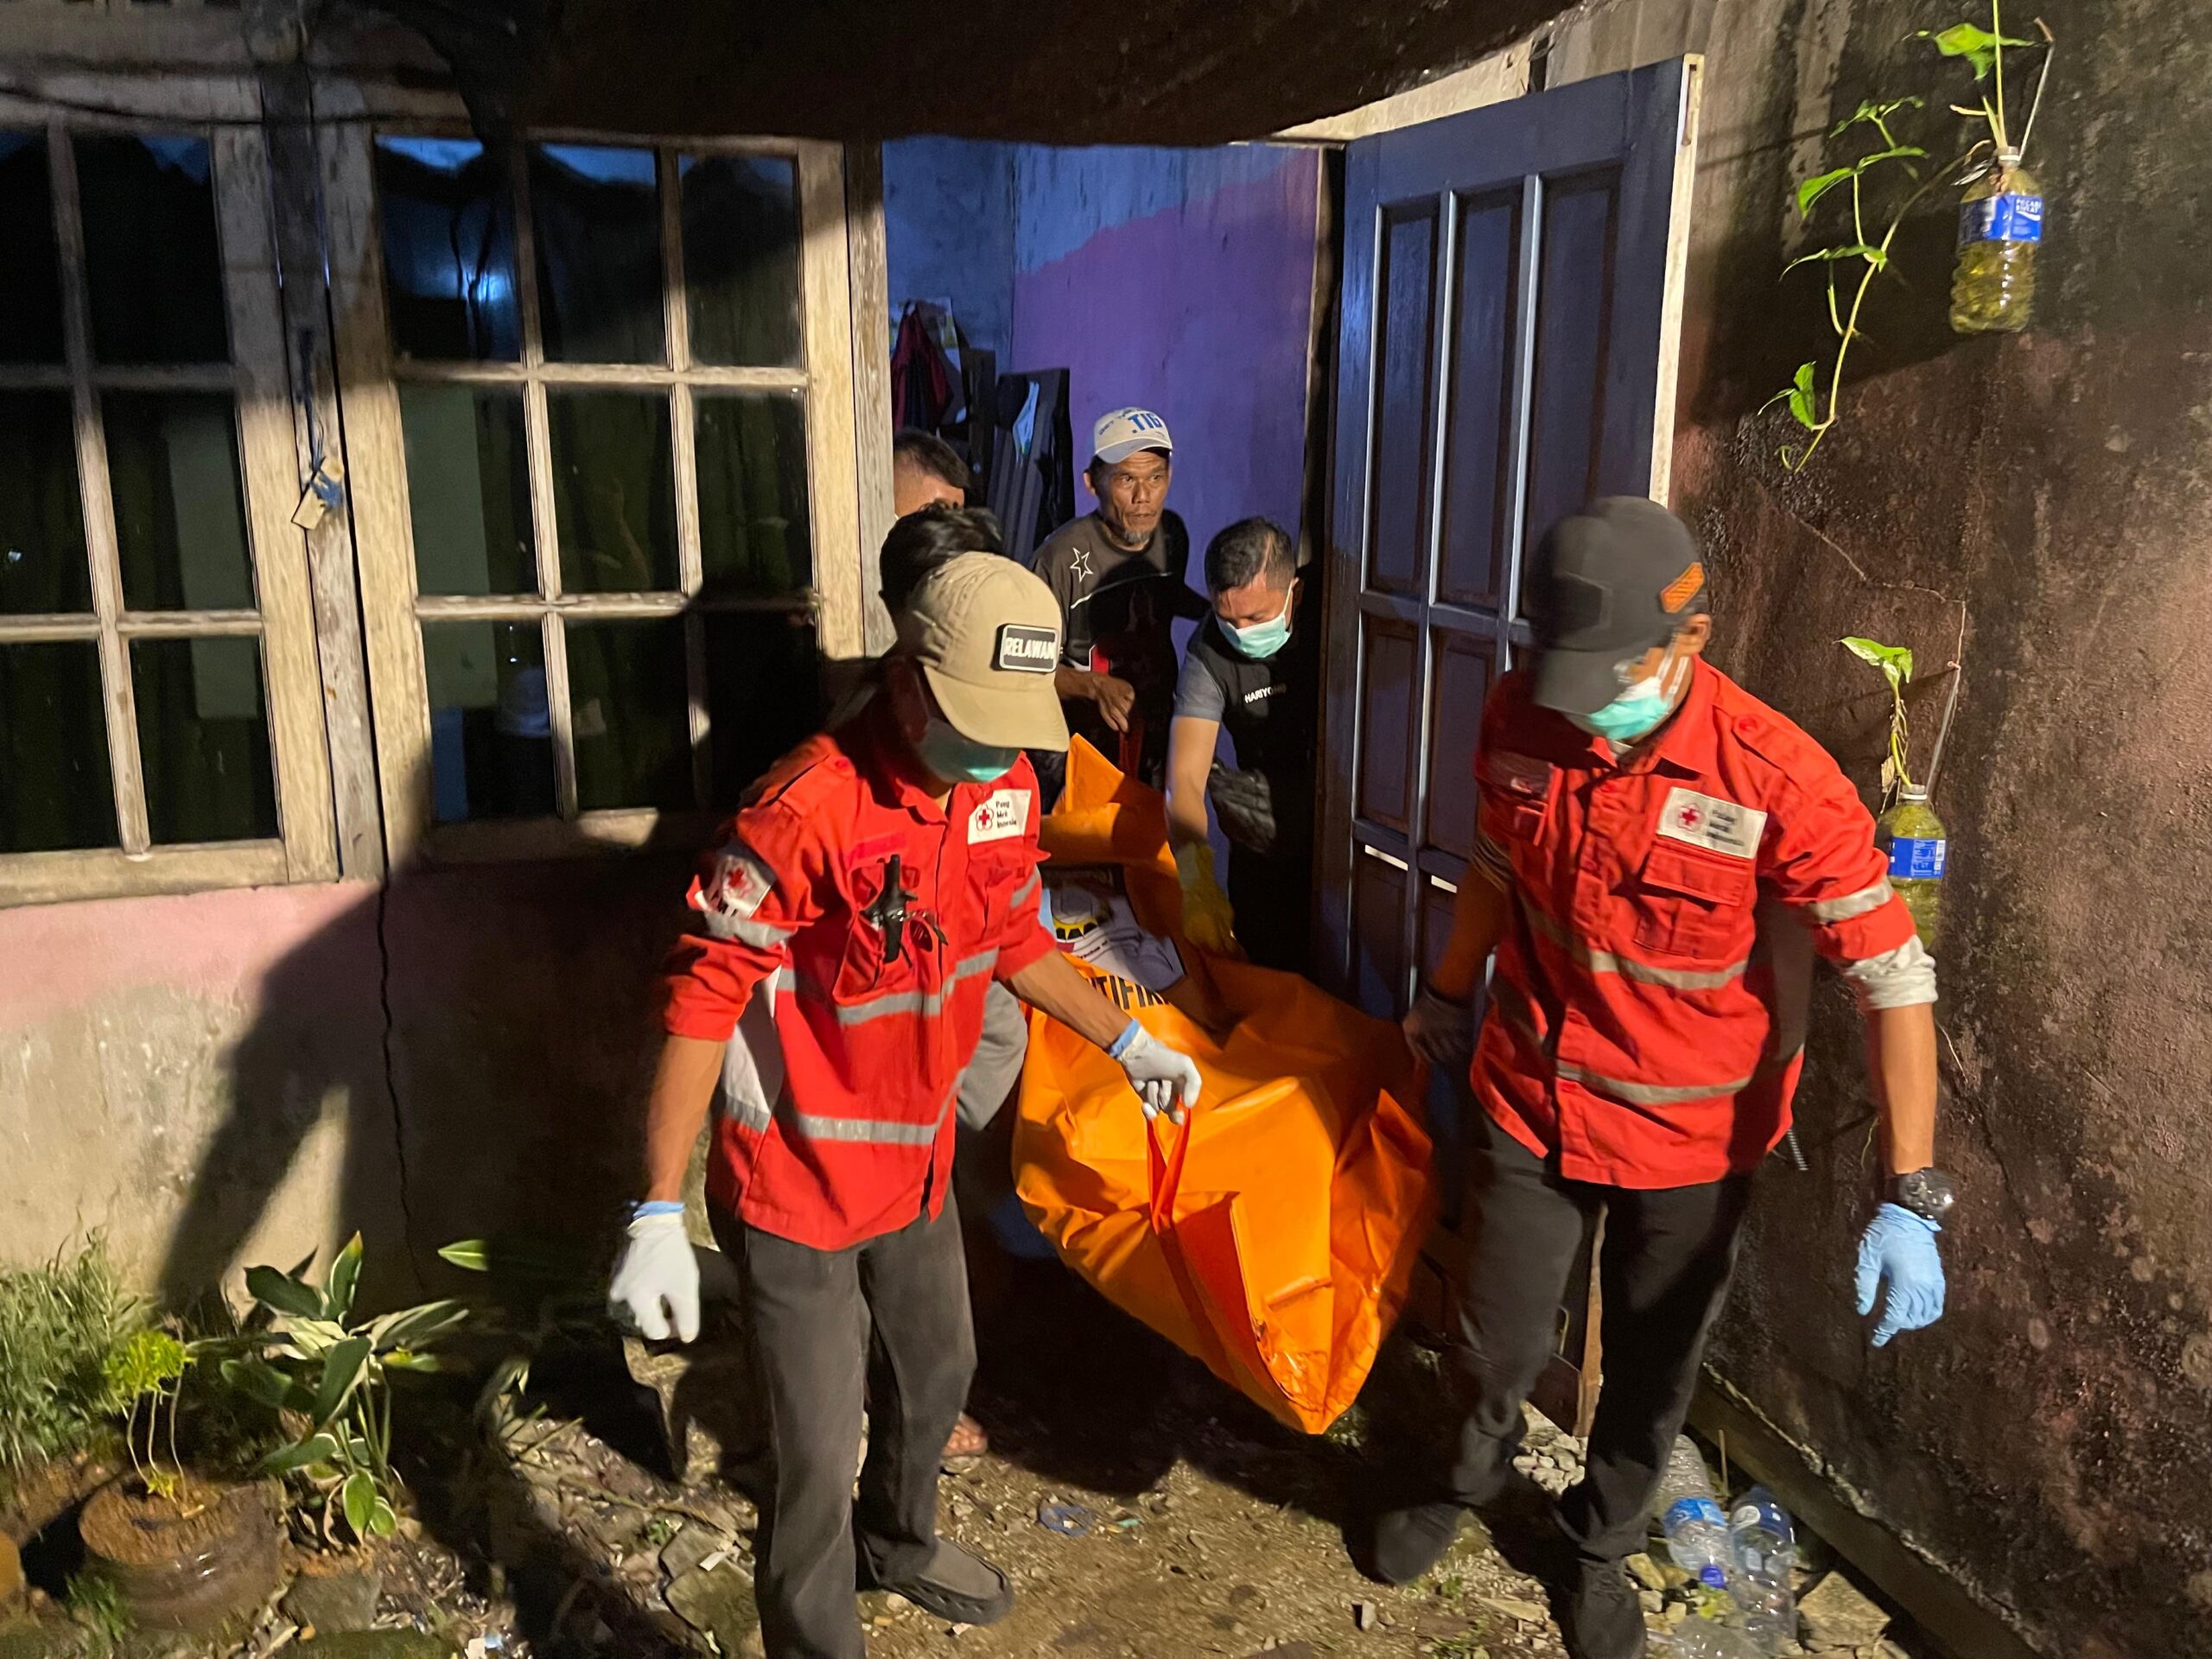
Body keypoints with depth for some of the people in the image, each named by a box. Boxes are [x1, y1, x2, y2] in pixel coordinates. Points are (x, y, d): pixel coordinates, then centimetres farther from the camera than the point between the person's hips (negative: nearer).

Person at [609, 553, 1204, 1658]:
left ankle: (898, 1541, 57)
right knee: (816, 1451, 2)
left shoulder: (1006, 785, -6)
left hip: (915, 1158, 7)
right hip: (797, 1184, -7)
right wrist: (658, 1213, -26)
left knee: (936, 1374, 27)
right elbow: (701, 1001, -25)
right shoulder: (808, 810, -29)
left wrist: (1126, 1041, 12)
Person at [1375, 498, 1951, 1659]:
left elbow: (1893, 978, -22)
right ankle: (1474, 1475, 52)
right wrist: (1447, 994, 19)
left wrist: (1910, 1199, -25)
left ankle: (1601, 1540, 49)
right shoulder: (1518, 718, -14)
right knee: (1497, 1339, 18)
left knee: (1652, 1368, 19)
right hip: (1531, 1097, 2)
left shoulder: (1777, 778, -27)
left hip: (1691, 1131, -2)